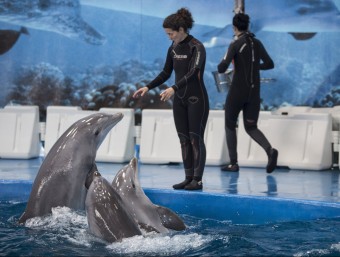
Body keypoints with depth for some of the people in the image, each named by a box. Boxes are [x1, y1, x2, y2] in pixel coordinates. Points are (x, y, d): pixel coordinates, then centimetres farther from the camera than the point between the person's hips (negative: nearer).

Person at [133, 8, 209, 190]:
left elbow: (193, 73, -27)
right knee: (184, 139, 5)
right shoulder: (173, 48, 6)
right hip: (179, 100, 7)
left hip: (196, 99, -7)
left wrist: (173, 89, -38)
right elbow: (166, 73, 14)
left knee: (196, 138, -5)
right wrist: (147, 87, 5)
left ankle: (198, 179, -1)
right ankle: (188, 178, 8)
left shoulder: (197, 47, -15)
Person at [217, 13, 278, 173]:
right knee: (251, 128, 12)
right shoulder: (257, 43, 7)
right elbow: (270, 64, 13)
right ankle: (270, 151, -17)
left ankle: (233, 163, 12)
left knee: (229, 125, 14)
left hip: (237, 91, -5)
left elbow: (222, 68, -18)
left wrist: (222, 64, 7)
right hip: (254, 92, 5)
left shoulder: (235, 44, -11)